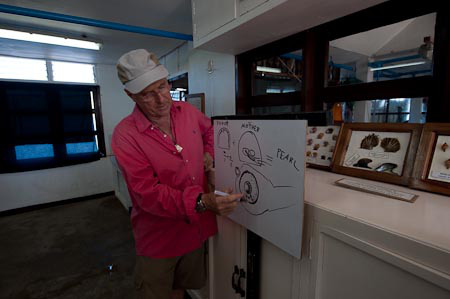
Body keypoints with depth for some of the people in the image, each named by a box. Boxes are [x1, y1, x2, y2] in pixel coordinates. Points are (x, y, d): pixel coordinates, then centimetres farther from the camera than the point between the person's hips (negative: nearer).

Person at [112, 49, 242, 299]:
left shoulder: (188, 111, -4)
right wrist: (203, 202, -37)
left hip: (195, 227, 5)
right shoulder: (125, 135, -20)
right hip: (158, 238, -4)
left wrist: (209, 154, 1)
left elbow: (209, 129, 19)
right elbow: (148, 193, -25)